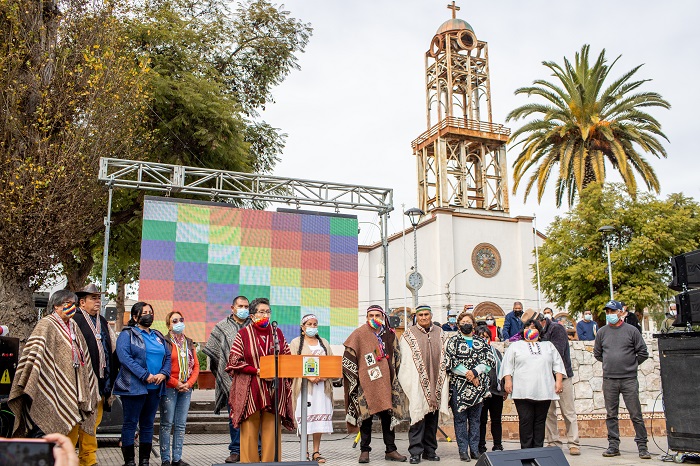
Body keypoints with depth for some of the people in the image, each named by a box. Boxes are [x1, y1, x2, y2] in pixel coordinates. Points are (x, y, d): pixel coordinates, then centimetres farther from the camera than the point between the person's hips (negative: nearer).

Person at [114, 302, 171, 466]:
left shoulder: (158, 336, 18)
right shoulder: (127, 334, -1)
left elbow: (168, 356, 14)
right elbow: (124, 356, -14)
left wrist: (163, 374, -7)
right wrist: (145, 376, -18)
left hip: (155, 388, 6)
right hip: (134, 387, -6)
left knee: (148, 424, 10)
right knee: (130, 423, 0)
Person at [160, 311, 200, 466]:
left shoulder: (189, 343, 15)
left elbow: (196, 365, 13)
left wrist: (189, 383, -2)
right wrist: (176, 384, -12)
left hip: (186, 389, 5)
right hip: (169, 388, -5)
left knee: (181, 424, 8)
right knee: (167, 423, -1)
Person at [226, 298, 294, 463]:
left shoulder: (277, 333, 11)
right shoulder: (243, 334, 1)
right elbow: (235, 361, -3)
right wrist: (257, 371, -13)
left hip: (274, 389, 3)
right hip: (250, 390, -2)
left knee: (271, 430, 1)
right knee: (250, 430, -3)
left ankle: (270, 462, 8)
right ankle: (249, 462, 6)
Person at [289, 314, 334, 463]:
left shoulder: (324, 342, 18)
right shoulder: (296, 343, 6)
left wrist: (323, 376, -8)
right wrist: (309, 376, -16)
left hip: (322, 385, 3)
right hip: (303, 384, -3)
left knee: (320, 417, 1)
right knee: (305, 417, -6)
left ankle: (316, 452, 8)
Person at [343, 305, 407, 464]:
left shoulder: (389, 334, 9)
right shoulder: (360, 333, -2)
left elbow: (397, 356, 20)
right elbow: (347, 357, -1)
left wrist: (393, 376, 15)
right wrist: (356, 376, -4)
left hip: (385, 382, 3)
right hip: (366, 382, -3)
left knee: (388, 415, 4)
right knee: (366, 415, 0)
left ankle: (390, 450, 13)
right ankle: (364, 451, 10)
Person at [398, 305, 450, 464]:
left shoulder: (441, 334, 11)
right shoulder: (408, 336, 1)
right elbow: (405, 361, -1)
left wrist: (443, 383, 4)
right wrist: (408, 384, -7)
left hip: (436, 385, 3)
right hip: (417, 385, -3)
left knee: (432, 418, 9)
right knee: (417, 417, -4)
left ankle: (430, 450, 19)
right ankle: (415, 452, 2)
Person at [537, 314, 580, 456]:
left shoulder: (557, 329, -8)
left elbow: (557, 353, -18)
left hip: (562, 376, -6)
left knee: (568, 411, 1)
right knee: (548, 412, 6)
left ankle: (574, 443, 5)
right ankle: (553, 442, 13)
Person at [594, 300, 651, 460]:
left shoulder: (632, 330, 0)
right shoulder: (602, 332, 8)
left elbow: (643, 353, 5)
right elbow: (597, 353, 20)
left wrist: (631, 365, 9)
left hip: (629, 379, -3)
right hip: (609, 380, 3)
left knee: (636, 414, -1)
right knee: (611, 415, 6)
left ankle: (642, 446, 8)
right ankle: (613, 445, 13)